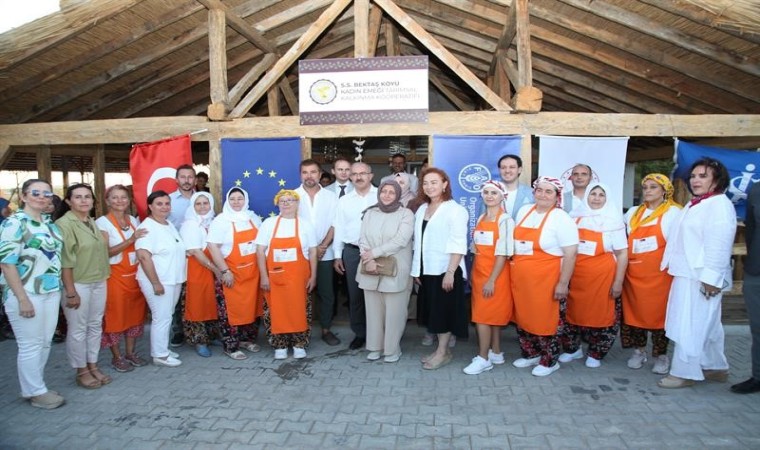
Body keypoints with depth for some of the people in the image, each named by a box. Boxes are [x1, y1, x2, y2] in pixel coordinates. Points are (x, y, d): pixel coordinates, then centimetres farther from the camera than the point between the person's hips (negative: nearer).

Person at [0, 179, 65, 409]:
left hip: (51, 292, 7)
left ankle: (36, 387, 28)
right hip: (27, 294, -7)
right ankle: (36, 392, 17)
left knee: (45, 342, 14)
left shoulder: (49, 223, 10)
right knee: (30, 344, 3)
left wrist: (61, 288, 14)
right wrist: (23, 299, -20)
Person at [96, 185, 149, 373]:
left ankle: (131, 352, 23)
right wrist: (130, 240, -24)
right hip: (115, 276, -5)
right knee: (115, 316, 3)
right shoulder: (102, 222, -8)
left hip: (135, 275, 5)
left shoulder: (133, 220, 9)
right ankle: (117, 357, 15)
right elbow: (105, 252, -16)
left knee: (135, 314, 10)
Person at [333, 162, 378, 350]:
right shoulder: (344, 200, 9)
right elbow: (339, 228, 10)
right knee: (355, 294, 9)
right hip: (352, 251, 3)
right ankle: (359, 333, 23)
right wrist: (337, 255, 8)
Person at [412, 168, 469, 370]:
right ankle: (441, 349, 24)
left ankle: (443, 352, 13)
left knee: (444, 310, 2)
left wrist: (450, 272, -22)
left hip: (445, 270, -7)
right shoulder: (421, 209, 11)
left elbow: (458, 245, -16)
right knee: (433, 310, 12)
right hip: (427, 269, 7)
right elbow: (419, 242, 11)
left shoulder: (455, 210, -10)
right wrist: (417, 269, 9)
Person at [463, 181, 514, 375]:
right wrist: (473, 273, 10)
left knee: (483, 316, -4)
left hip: (495, 274, -7)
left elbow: (503, 254, -16)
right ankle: (496, 353, 24)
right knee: (492, 315, 14)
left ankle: (483, 358, 6)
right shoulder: (481, 218, 10)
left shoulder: (505, 220, -12)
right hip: (479, 272, 7)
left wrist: (491, 280, -18)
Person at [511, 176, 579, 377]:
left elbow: (571, 253, -14)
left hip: (547, 280, -6)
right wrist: (514, 267, 17)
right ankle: (531, 354, 34)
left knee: (546, 321, 5)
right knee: (523, 318, 15)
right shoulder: (524, 211, 8)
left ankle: (549, 361, 23)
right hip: (521, 279, 6)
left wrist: (563, 284, -16)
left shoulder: (561, 219, -12)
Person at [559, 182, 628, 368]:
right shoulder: (575, 217, 6)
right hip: (575, 276, 3)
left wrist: (618, 282, -9)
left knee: (602, 316, 5)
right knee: (573, 312, 9)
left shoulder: (613, 221, -3)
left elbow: (622, 253, -4)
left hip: (603, 276, -3)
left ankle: (596, 354, 24)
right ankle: (572, 348, 28)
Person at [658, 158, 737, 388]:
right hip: (687, 274, 10)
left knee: (690, 326, -4)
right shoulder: (693, 205, 17)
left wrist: (711, 277, -23)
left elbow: (719, 244, -20)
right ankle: (716, 368, 30)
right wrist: (675, 266, 16)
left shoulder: (719, 204, -13)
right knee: (706, 325, 18)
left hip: (701, 277, -10)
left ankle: (684, 372, 5)